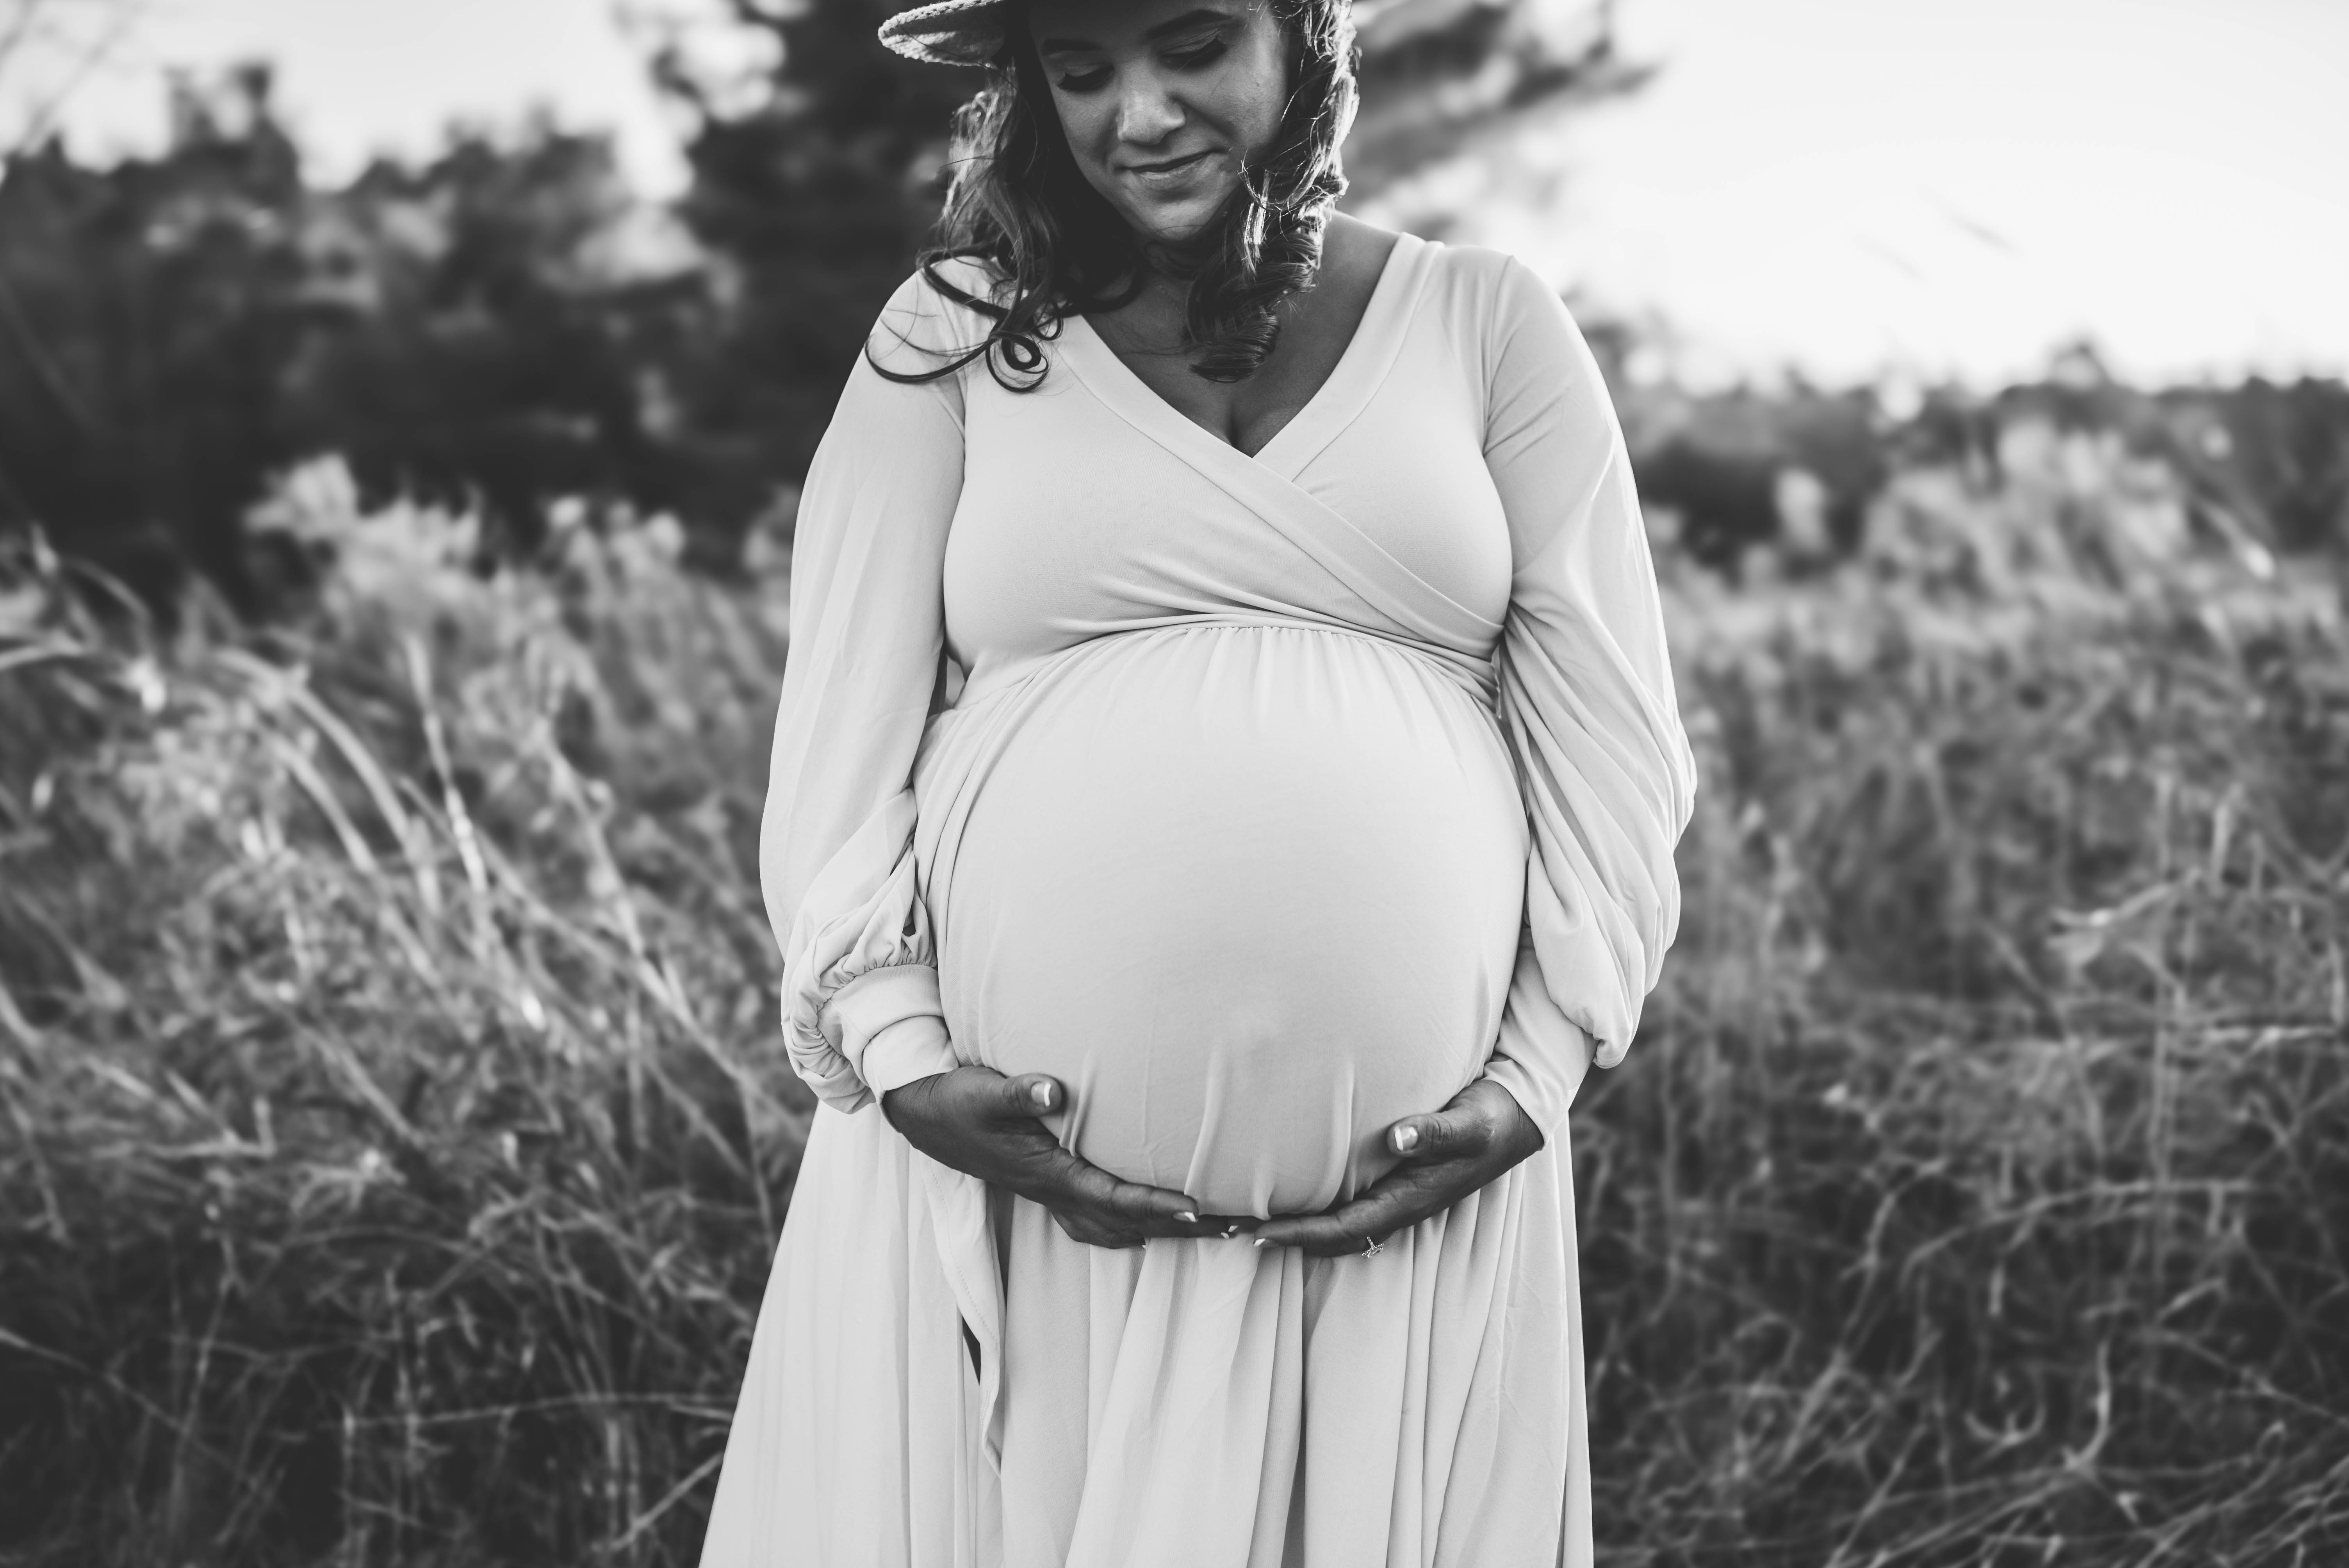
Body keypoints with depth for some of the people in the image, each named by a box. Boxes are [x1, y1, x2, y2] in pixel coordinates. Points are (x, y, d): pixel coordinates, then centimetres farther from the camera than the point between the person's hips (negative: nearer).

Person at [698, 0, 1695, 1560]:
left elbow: (1607, 739, 5)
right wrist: (901, 1055, -11)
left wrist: (1537, 1074, -5)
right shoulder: (954, 337, 7)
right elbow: (839, 735, 2)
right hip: (1010, 1164, 0)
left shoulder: (1488, 324, 7)